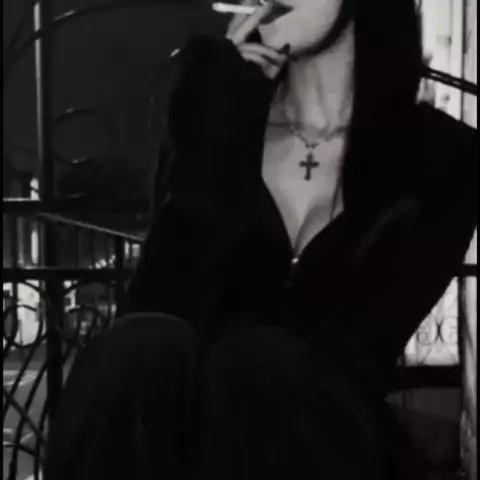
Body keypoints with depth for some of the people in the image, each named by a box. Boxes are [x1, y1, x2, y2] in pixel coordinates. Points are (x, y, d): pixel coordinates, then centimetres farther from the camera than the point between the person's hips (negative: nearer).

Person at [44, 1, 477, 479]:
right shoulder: (218, 113, 4)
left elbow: (355, 357, -11)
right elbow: (162, 308, -10)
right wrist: (221, 121, -13)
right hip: (189, 433, 2)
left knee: (253, 364, -32)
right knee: (142, 349, -30)